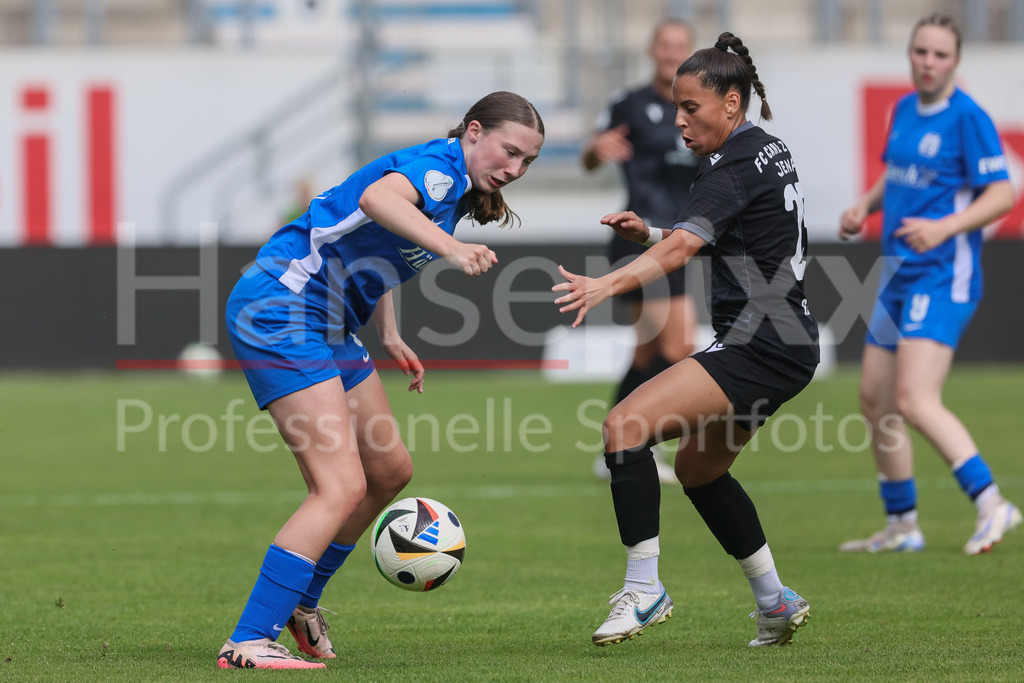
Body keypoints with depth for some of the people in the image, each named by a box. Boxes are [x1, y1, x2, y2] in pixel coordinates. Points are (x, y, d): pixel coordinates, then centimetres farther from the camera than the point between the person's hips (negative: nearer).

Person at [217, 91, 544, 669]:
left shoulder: (454, 189, 15)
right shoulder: (439, 166, -15)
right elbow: (377, 197, -40)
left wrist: (389, 336, 22)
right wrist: (450, 247, -52)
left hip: (325, 327, 11)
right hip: (280, 310, -11)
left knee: (391, 471, 19)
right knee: (342, 487, -19)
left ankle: (300, 602, 34)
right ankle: (247, 644, -20)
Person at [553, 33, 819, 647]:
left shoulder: (734, 168, -16)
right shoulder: (769, 149, 14)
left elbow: (681, 249, -32)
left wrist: (605, 285, -46)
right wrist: (649, 232, 15)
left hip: (760, 347, -11)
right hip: (790, 343, 11)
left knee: (624, 427, -20)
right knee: (699, 468, 25)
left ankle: (644, 589, -18)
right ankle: (776, 602, 31)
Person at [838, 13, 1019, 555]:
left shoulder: (967, 118, -11)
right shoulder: (904, 110, 12)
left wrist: (944, 227, -27)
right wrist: (864, 207, 7)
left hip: (943, 277, -9)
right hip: (901, 275, 9)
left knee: (914, 403, -21)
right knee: (874, 400, 11)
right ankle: (901, 526, 20)